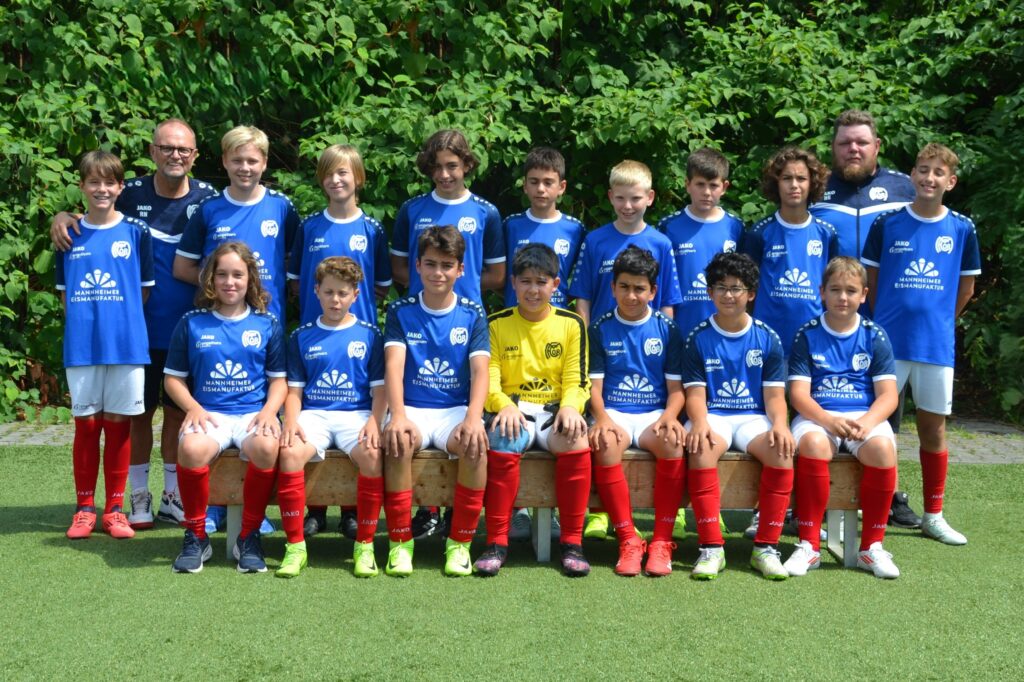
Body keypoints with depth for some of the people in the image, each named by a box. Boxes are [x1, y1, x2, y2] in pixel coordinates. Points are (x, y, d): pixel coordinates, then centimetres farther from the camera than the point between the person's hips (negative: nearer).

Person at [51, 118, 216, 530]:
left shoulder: (207, 200, -1)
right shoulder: (131, 195, -3)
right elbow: (91, 217, 9)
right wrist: (62, 218, -13)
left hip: (186, 330, 1)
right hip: (139, 330, 0)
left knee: (178, 411, 10)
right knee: (139, 411, 7)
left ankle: (173, 497, 23)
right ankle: (139, 499, 19)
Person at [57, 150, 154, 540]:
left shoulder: (136, 233, 1)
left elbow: (144, 289, 5)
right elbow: (65, 292, 11)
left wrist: (120, 320, -2)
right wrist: (86, 322, 0)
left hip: (126, 343, -1)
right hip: (81, 346, 1)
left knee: (118, 423, 4)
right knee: (86, 424, 6)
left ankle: (115, 508, 13)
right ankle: (84, 508, 15)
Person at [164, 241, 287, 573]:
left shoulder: (267, 324, 12)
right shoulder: (192, 323, 11)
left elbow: (278, 378, 12)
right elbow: (173, 378, 13)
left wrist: (269, 410, -8)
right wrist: (193, 408, -6)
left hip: (253, 413, 0)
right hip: (209, 413, 0)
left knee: (266, 446, -36)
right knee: (191, 448, -35)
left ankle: (249, 537, -15)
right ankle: (195, 536, -13)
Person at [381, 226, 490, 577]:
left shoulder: (473, 315, 6)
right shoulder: (401, 312, 5)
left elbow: (480, 370, -7)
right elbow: (394, 365, -9)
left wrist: (473, 418, -26)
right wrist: (398, 416, -28)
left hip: (456, 409, 0)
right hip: (412, 408, 0)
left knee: (475, 445, -32)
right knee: (398, 442, -34)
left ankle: (460, 542, -17)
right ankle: (400, 542, -20)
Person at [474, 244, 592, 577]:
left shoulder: (571, 324, 8)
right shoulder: (497, 324, 8)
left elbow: (575, 379, 3)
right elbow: (488, 376, 0)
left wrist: (570, 407, -18)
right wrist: (504, 405, -20)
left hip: (555, 409, 1)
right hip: (513, 410, 0)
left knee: (577, 443, -32)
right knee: (502, 446, -33)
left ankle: (572, 541, -21)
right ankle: (497, 542, -23)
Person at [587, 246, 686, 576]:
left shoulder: (667, 329, 9)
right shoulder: (601, 329, 9)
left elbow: (676, 386, 6)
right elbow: (595, 384, 3)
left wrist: (669, 417, -16)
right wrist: (602, 419, -18)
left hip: (654, 414, 1)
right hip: (613, 413, 0)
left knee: (674, 441, -34)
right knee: (606, 442, -36)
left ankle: (662, 542, -25)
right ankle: (628, 540, -27)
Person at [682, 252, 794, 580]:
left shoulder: (767, 339, 8)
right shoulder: (698, 339, 6)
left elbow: (774, 394, 4)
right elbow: (695, 393, 0)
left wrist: (780, 424, -17)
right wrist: (699, 422, -22)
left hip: (753, 416, 1)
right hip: (713, 416, -1)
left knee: (782, 451, -31)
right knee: (701, 448, -35)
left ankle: (766, 547, -21)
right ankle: (711, 548, -31)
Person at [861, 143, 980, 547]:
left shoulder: (962, 229, 2)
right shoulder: (887, 224, -1)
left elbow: (966, 289, 11)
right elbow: (870, 282, 5)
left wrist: (937, 322, 12)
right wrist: (886, 323, 6)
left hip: (937, 345, 1)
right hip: (888, 343, -1)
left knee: (934, 427, 9)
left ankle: (933, 516, 20)